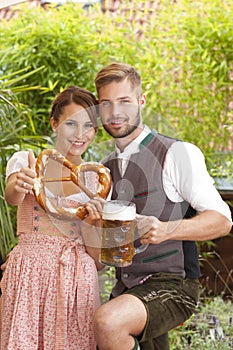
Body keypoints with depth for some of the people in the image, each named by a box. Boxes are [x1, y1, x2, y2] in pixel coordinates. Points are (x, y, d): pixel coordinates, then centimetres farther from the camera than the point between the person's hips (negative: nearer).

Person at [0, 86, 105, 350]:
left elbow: (98, 259, 5)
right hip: (28, 275, -1)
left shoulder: (98, 180, 8)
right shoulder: (24, 161, 5)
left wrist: (95, 221, -14)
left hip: (76, 279, 1)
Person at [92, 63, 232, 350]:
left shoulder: (177, 154, -8)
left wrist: (166, 230, -26)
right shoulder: (104, 169, 13)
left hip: (172, 285, -7)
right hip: (125, 291, 7)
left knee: (107, 322, -31)